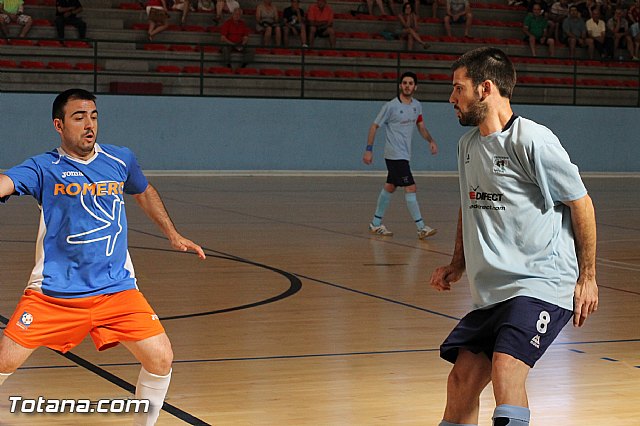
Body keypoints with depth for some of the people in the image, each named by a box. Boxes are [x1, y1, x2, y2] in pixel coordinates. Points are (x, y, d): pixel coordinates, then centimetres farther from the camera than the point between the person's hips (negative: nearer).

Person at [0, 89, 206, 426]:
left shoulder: (121, 160, 5)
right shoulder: (43, 168, -4)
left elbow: (145, 193, 26)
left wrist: (173, 236, 25)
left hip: (115, 288, 2)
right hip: (52, 292, -2)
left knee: (160, 360, -10)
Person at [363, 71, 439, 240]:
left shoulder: (417, 106, 8)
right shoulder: (391, 106, -12)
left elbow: (421, 127, 19)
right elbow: (374, 126, -6)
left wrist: (431, 140, 1)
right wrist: (369, 149, -10)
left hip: (404, 155, 8)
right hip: (395, 155, -8)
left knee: (390, 187, 15)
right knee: (410, 188, -13)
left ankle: (376, 224, 25)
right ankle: (421, 228, -12)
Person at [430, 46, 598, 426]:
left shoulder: (533, 140, -12)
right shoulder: (468, 144, 13)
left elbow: (581, 203, -7)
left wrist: (587, 277, -7)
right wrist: (458, 265, 17)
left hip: (543, 284, -8)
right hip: (491, 291, 8)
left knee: (506, 368, -25)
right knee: (462, 378, 2)